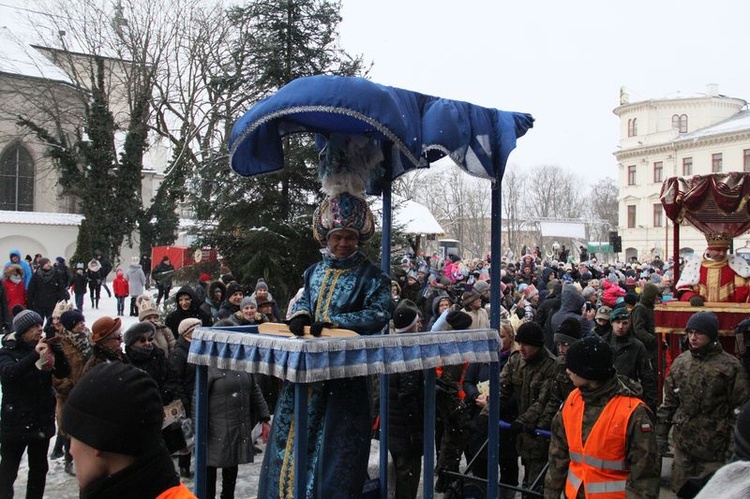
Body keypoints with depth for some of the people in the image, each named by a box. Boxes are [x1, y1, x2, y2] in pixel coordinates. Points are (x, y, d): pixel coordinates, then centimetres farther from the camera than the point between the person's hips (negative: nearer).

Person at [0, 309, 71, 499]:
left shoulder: (43, 349, 4)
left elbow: (64, 373, -3)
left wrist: (57, 352, -19)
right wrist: (35, 354, -38)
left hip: (42, 420, 4)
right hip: (15, 421, -4)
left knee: (39, 468, 15)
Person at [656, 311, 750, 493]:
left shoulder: (730, 366, -8)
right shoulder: (680, 362, 7)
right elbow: (669, 401, 13)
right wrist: (661, 433, 12)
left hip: (714, 446, -4)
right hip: (682, 443, 4)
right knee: (681, 490, 13)